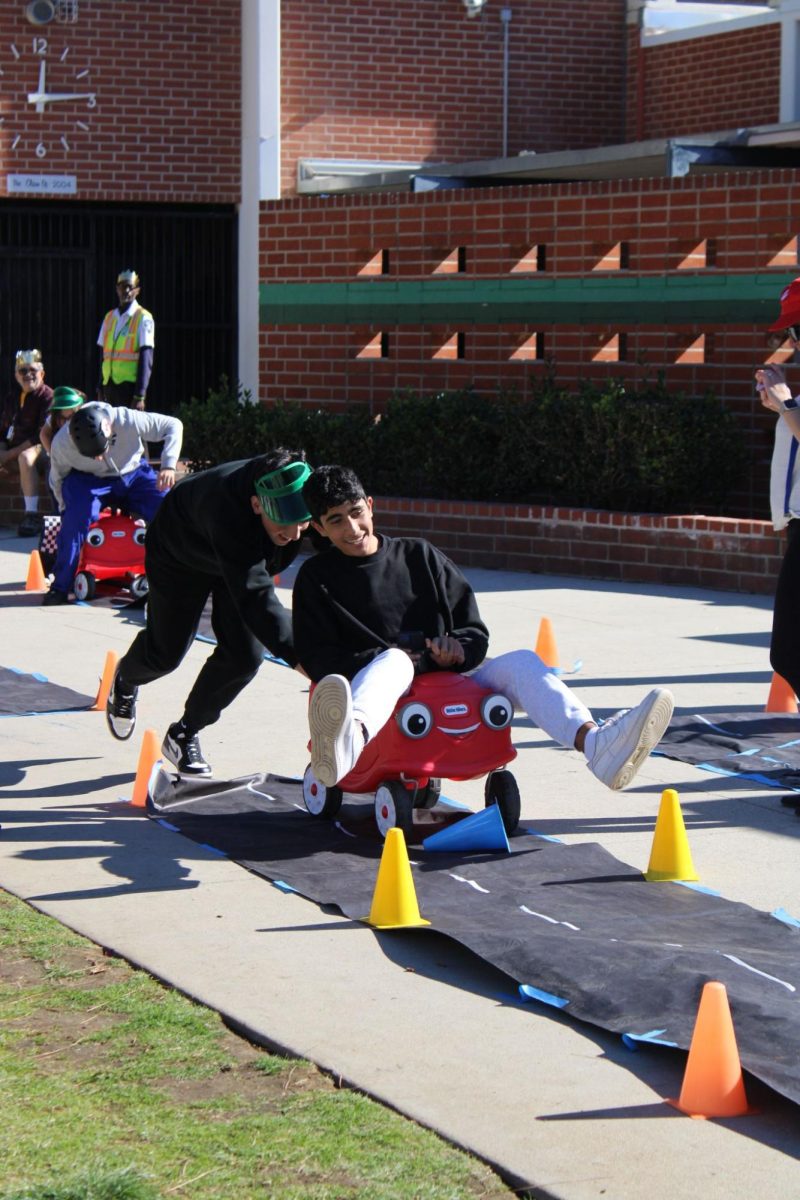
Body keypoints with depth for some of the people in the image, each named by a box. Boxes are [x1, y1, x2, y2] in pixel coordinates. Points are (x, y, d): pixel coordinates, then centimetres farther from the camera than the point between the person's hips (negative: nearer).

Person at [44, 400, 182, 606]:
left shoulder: (128, 421, -34)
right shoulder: (61, 444, -27)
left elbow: (173, 425, -24)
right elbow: (57, 480, -6)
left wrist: (168, 466, -33)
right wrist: (66, 508, -7)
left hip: (134, 475, 1)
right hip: (87, 481, -1)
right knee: (76, 516, -31)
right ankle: (60, 587, -18)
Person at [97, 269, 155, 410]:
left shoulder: (143, 318, -6)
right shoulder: (109, 317, 13)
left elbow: (146, 360, -10)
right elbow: (104, 355, 16)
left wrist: (140, 396, -15)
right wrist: (100, 388, 13)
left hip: (130, 385, -6)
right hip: (110, 384, 6)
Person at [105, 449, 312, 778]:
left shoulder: (306, 495, -34)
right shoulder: (227, 508, -50)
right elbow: (254, 594, -57)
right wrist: (299, 657, -66)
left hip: (244, 559, 4)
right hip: (180, 552, -4)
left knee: (245, 655, -10)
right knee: (166, 651, 8)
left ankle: (184, 734, 14)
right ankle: (124, 682, 47)